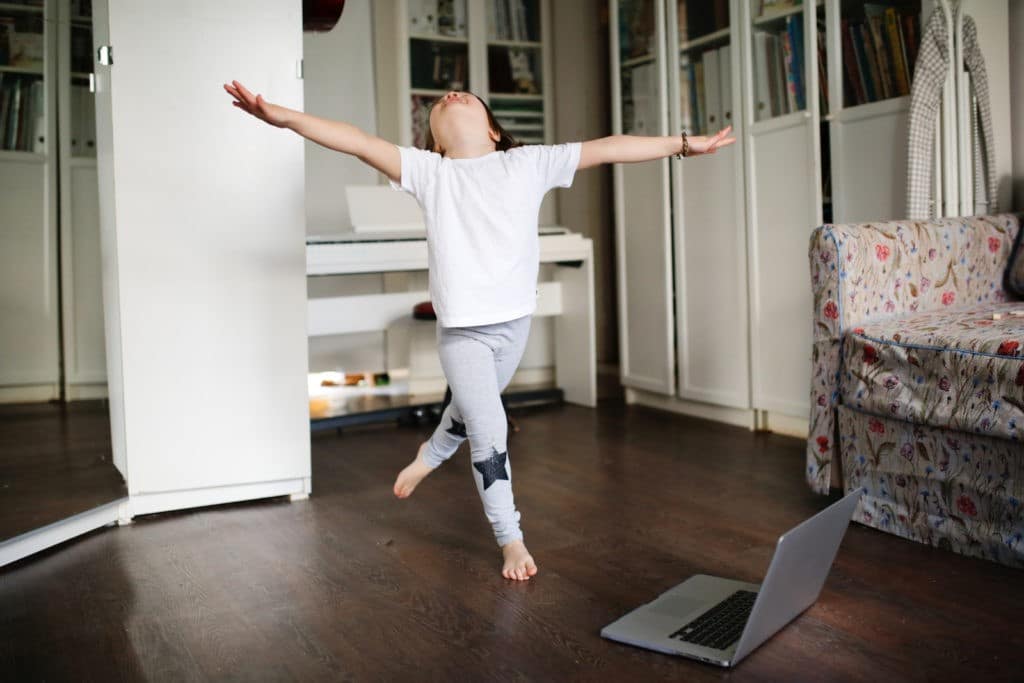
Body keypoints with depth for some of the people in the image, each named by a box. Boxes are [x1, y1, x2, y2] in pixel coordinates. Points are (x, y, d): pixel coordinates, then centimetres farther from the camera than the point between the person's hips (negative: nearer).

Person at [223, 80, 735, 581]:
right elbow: (359, 142, -13)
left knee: (473, 412, 23)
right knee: (490, 433, -2)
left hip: (514, 322, 3)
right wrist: (284, 117, -24)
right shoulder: (428, 170, -3)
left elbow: (607, 149, -3)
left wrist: (683, 143, -4)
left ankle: (430, 454, 56)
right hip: (461, 329, -3)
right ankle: (511, 541, 15)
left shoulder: (529, 163, -1)